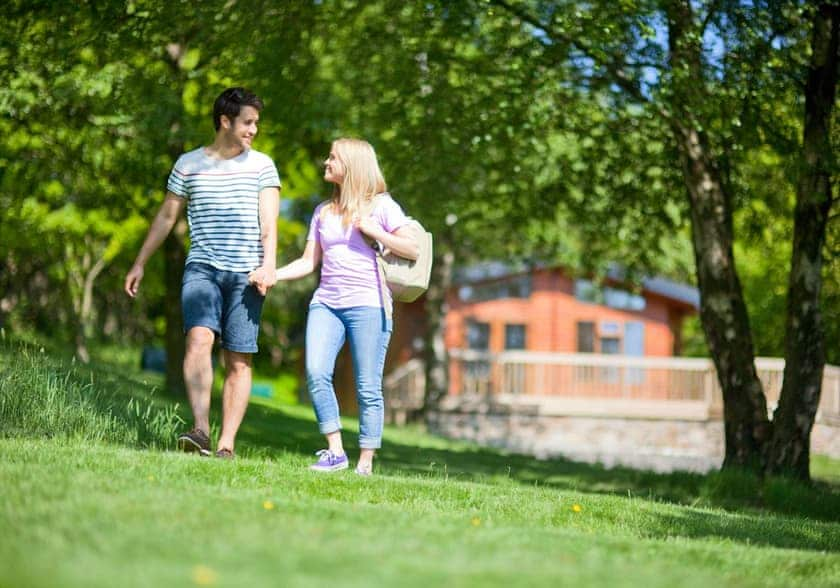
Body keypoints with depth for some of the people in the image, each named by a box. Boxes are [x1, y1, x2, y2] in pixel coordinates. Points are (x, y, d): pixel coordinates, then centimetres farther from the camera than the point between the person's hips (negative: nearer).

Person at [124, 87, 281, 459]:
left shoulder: (261, 166, 7)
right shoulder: (188, 164, 9)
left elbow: (269, 222, -2)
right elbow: (166, 216, 16)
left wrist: (269, 265, -17)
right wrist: (139, 263, 16)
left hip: (245, 274, 0)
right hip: (202, 268, 0)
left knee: (239, 361, -2)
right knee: (199, 337, -24)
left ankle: (226, 445, -1)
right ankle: (201, 429, -32)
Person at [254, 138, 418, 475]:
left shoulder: (381, 205, 4)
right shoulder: (323, 211, 20)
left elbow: (413, 250, -2)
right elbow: (309, 261, 17)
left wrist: (373, 231, -9)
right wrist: (272, 274, 3)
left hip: (368, 305, -4)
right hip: (325, 303, 4)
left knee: (368, 387, -4)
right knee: (316, 373, -15)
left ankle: (365, 464, -1)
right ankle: (334, 452, -9)